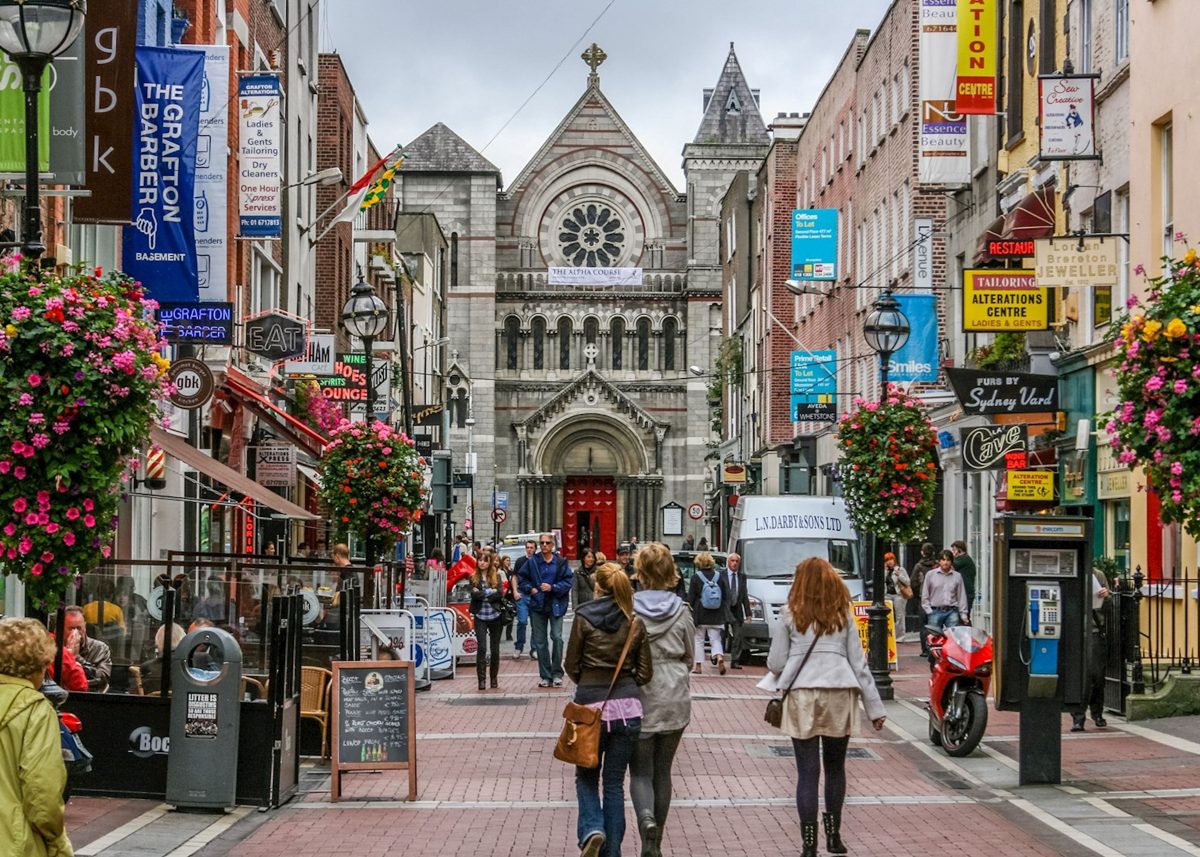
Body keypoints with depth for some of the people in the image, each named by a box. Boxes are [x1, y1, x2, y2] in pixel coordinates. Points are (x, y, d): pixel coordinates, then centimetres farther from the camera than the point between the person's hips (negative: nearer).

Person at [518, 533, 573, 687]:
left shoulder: (561, 562, -1)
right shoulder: (532, 562, 3)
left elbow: (568, 581, -4)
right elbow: (521, 577, 11)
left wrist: (552, 588, -15)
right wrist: (530, 589, -4)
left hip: (556, 605, -2)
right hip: (537, 605, 2)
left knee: (557, 637, -11)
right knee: (540, 641, 5)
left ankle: (557, 673, 1)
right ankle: (545, 676, 12)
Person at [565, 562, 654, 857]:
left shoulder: (584, 618, -6)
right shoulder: (635, 624, 1)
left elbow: (572, 666, 0)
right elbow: (645, 673, 4)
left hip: (591, 705, -2)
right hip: (627, 707, 2)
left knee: (586, 776, 15)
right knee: (614, 782, 10)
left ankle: (591, 830, -10)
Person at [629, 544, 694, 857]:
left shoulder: (628, 608, -10)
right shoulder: (681, 610, -2)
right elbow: (689, 656, 9)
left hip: (639, 698, -2)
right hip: (675, 699, 2)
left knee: (640, 771, 4)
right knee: (663, 771, 13)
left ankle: (646, 818, -25)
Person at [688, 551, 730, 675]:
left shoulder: (696, 577, -9)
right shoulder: (719, 576, 2)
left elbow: (691, 597, -7)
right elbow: (726, 596, 5)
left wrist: (689, 612, 2)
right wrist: (725, 614, 12)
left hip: (700, 614, -3)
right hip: (716, 616, 3)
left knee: (698, 640, 9)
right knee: (715, 639, 8)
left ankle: (698, 666, 9)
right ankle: (720, 658, -18)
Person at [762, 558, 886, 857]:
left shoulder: (789, 616, 4)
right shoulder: (844, 616, 10)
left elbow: (776, 663, 3)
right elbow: (859, 664, 8)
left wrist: (778, 676, 27)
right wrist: (875, 707, 12)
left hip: (802, 695, -2)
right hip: (840, 694, 2)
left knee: (808, 771, 1)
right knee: (835, 767, 17)